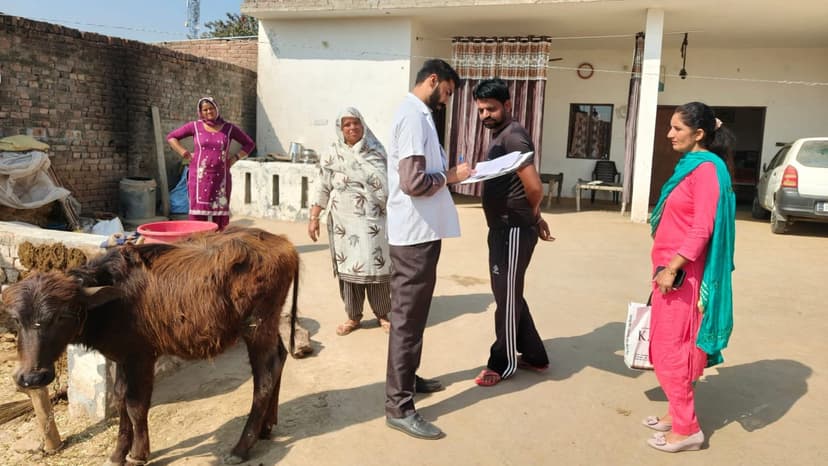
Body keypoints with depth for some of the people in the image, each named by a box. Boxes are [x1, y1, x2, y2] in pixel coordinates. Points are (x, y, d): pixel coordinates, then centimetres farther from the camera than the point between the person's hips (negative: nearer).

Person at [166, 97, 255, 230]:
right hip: (200, 177, -1)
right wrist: (186, 154, 1)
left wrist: (235, 157, 4)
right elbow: (171, 137, 12)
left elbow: (249, 144, 15)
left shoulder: (229, 128, 7)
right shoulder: (195, 126, 5)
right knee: (198, 212, -4)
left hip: (220, 178, 1)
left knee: (220, 214, 1)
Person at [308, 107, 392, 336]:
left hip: (375, 220, 1)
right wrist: (314, 218, -2)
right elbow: (323, 189, 2)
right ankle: (353, 316, 17)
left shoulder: (378, 151, 6)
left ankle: (382, 314, 19)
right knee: (349, 266, 4)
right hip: (345, 221, 0)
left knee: (377, 265, 4)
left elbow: (390, 183, 9)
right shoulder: (332, 154, 2)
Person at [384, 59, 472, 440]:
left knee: (414, 313, 20)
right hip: (415, 233, -10)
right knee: (408, 317, -4)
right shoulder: (414, 116, -16)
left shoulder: (417, 114, 16)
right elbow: (413, 182, -26)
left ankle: (407, 379, 36)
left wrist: (447, 173, 5)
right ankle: (399, 406, 5)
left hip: (421, 231, 10)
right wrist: (450, 176, -11)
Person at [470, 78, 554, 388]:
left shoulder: (512, 135, -16)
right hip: (503, 228, 10)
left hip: (514, 230, -10)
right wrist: (536, 217, 17)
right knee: (510, 295, 17)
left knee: (506, 298, 2)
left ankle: (503, 363, 17)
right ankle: (534, 357, 30)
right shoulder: (500, 136, 16)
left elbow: (534, 186, -25)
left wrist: (533, 215, -6)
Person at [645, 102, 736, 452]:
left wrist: (672, 268, -21)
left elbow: (703, 229, -21)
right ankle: (678, 413, 27)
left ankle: (687, 428, 8)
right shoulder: (689, 166, 14)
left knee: (670, 348, -3)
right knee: (669, 345, 15)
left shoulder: (706, 169, -15)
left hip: (682, 273, -9)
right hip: (670, 268, 9)